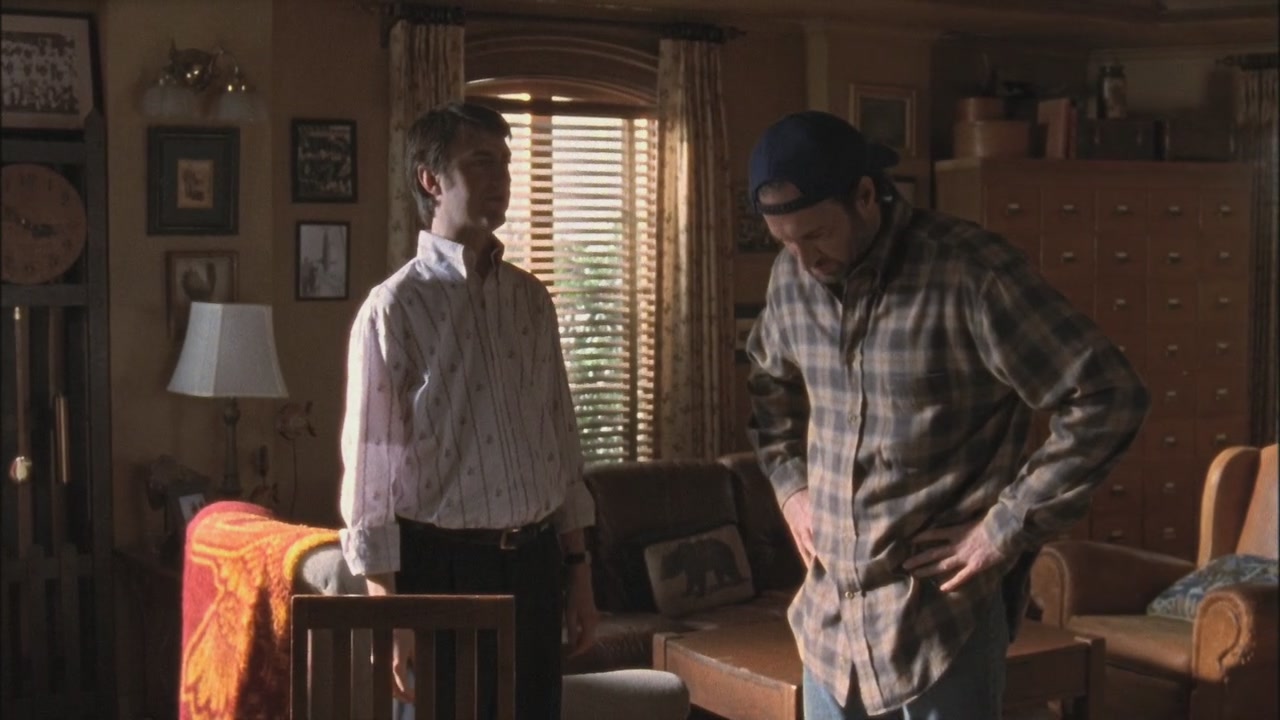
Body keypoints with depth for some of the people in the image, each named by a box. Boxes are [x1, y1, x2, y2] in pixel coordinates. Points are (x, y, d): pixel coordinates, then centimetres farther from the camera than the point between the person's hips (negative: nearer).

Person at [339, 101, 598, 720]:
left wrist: (577, 568, 12)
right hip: (444, 565, -5)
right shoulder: (395, 308, -9)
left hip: (534, 559, 5)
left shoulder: (530, 298, 8)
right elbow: (370, 463, -10)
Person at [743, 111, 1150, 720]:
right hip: (830, 600, 6)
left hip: (941, 603, -5)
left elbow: (1108, 400, -17)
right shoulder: (792, 276, 2)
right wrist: (789, 484, 10)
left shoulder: (971, 272, -17)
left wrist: (1008, 528, -16)